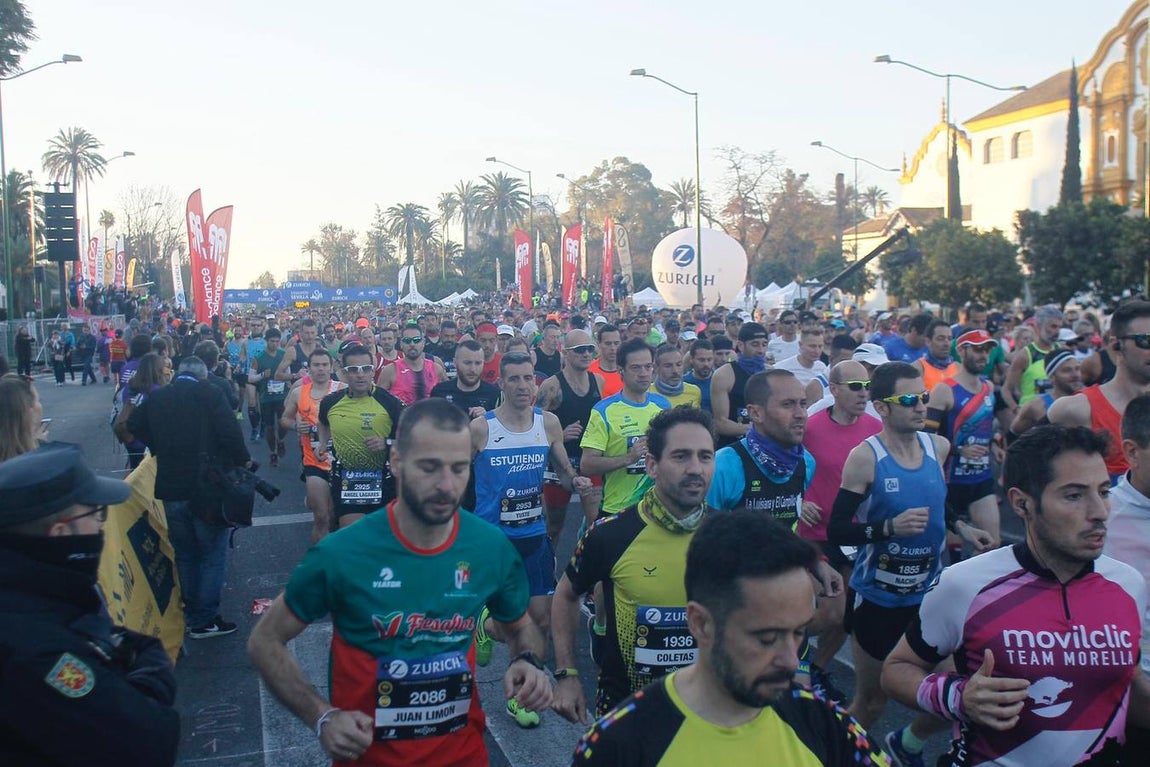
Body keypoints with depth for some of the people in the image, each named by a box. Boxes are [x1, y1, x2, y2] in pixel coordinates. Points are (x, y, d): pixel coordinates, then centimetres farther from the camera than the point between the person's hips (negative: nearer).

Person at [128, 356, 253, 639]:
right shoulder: (209, 394, -10)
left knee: (185, 554, 19)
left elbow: (134, 425, 11)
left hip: (170, 488, 5)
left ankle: (191, 614, 29)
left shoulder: (157, 397, 5)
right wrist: (243, 460, -5)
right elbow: (229, 430, -19)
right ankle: (205, 620, 9)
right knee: (213, 555, 7)